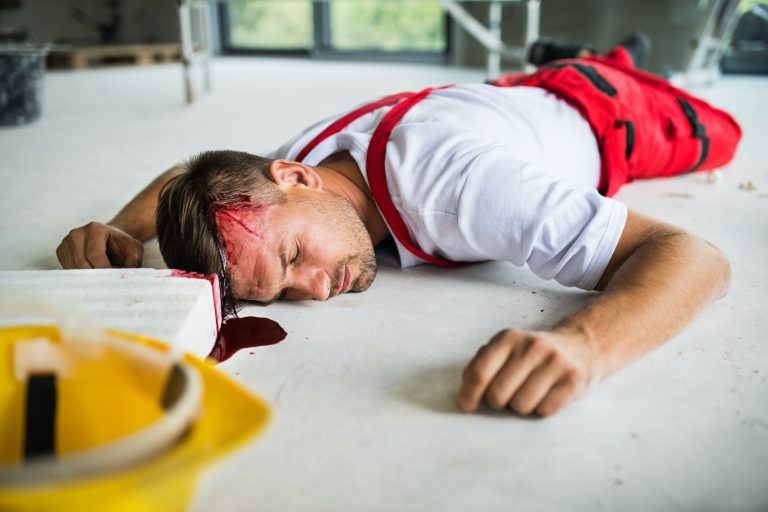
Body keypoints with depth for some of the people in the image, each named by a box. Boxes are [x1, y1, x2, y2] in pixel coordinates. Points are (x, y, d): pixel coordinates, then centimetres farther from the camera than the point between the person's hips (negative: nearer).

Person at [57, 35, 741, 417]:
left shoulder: (452, 184, -51)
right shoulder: (293, 171, -32)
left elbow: (696, 256, -51)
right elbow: (185, 176, -10)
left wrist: (583, 342, -70)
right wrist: (122, 229, -31)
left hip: (595, 109, -3)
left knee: (713, 136, 33)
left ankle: (608, 60, 53)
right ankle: (570, 59, 63)